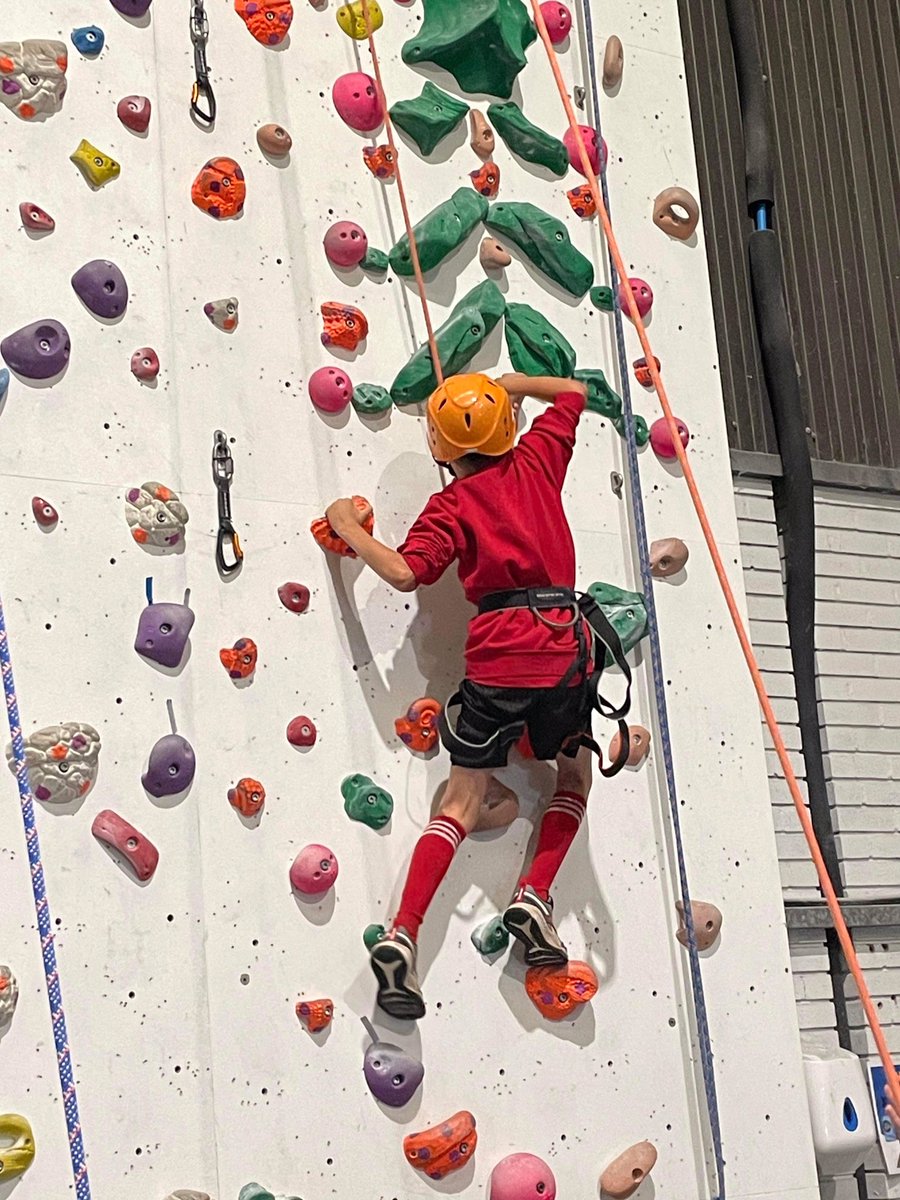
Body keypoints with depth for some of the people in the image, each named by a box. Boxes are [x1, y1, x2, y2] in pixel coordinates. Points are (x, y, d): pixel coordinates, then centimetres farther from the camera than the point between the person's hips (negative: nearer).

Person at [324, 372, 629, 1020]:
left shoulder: (451, 506, 3)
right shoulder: (537, 460, 12)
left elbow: (404, 572, -12)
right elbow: (574, 391, 29)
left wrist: (350, 529, 2)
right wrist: (515, 384, 39)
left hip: (500, 657, -2)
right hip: (566, 645, 2)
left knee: (463, 802, 2)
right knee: (576, 777, 24)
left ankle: (403, 935, -10)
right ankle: (534, 897, 7)